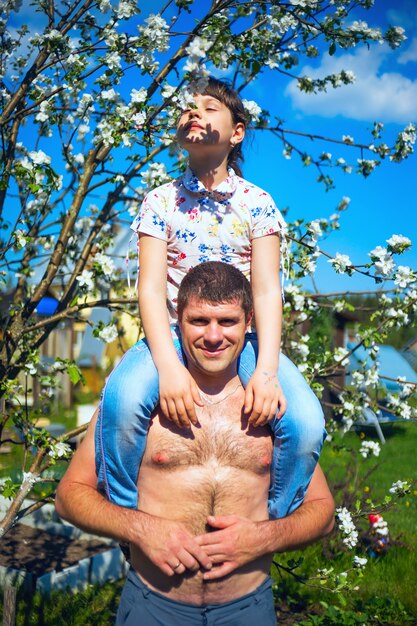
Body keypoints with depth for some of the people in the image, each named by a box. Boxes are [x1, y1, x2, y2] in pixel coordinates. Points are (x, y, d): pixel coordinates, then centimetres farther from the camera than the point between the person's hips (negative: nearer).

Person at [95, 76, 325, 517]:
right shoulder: (161, 201, 5)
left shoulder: (258, 203, 5)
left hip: (244, 337, 1)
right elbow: (151, 287, -6)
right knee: (123, 397, -33)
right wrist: (169, 365, -24)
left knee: (305, 423, -26)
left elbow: (267, 289, -5)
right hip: (174, 333, 0)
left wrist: (266, 370, -22)